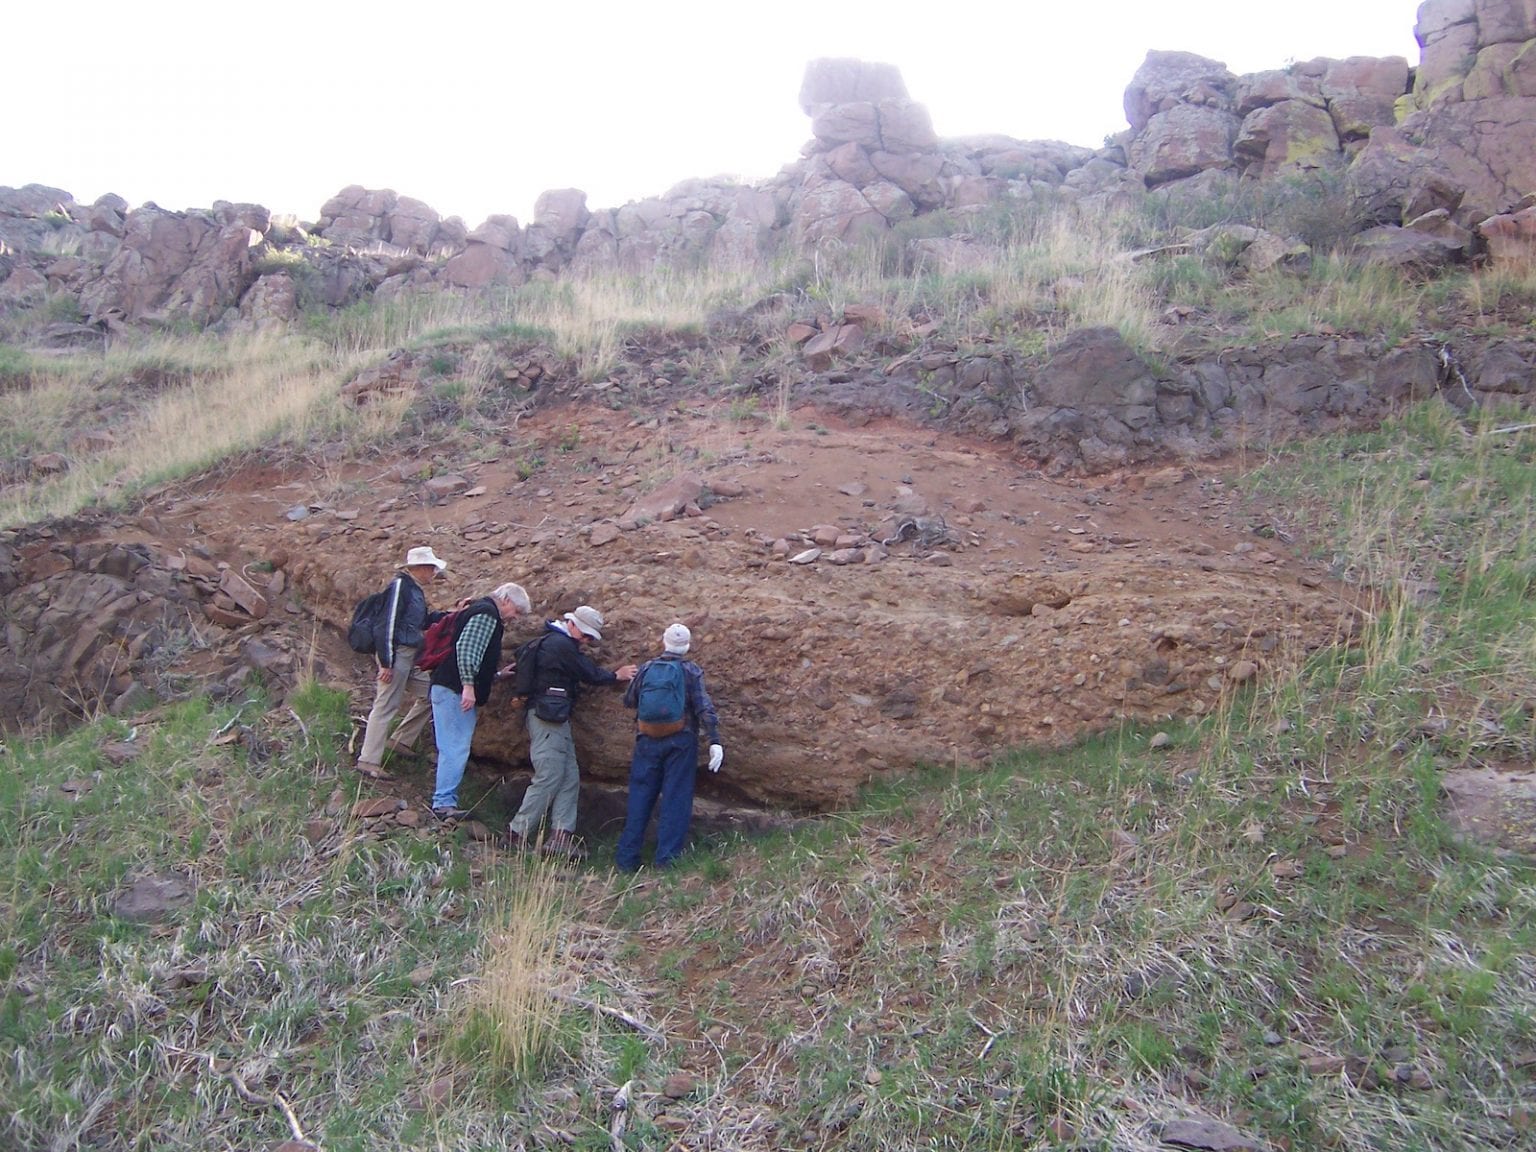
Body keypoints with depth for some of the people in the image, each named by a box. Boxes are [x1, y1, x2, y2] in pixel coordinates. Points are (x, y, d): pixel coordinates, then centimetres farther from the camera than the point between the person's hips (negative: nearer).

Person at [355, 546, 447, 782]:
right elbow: (389, 623, -19)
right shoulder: (400, 585, -14)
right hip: (397, 654, -10)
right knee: (385, 706, -6)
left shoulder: (415, 589, 15)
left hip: (410, 655, 10)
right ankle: (368, 761, 0)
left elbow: (424, 622, 26)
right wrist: (386, 663, -21)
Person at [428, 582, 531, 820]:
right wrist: (468, 685, -25)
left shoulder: (486, 614, 25)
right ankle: (444, 803, -12)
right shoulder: (486, 613, -8)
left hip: (459, 692, 11)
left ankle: (444, 802, 14)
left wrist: (497, 674, 27)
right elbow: (465, 648, -22)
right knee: (455, 749, -12)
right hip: (454, 691, -11)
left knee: (454, 750, 11)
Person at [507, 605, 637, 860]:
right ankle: (519, 835, -3)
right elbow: (590, 674, -8)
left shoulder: (552, 641, 21)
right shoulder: (561, 644, -13)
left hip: (555, 718, 11)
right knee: (548, 778, -10)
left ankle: (561, 835, 1)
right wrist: (616, 675, 8)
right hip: (547, 717, -11)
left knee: (570, 778, 6)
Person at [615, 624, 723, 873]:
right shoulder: (691, 671, -3)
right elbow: (704, 708, -12)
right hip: (681, 741, -2)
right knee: (675, 801, 3)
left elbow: (628, 700, 14)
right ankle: (667, 860, 1)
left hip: (647, 741, 2)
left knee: (639, 800, 9)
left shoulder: (647, 668, 4)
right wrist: (714, 741, -15)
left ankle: (627, 860, 11)